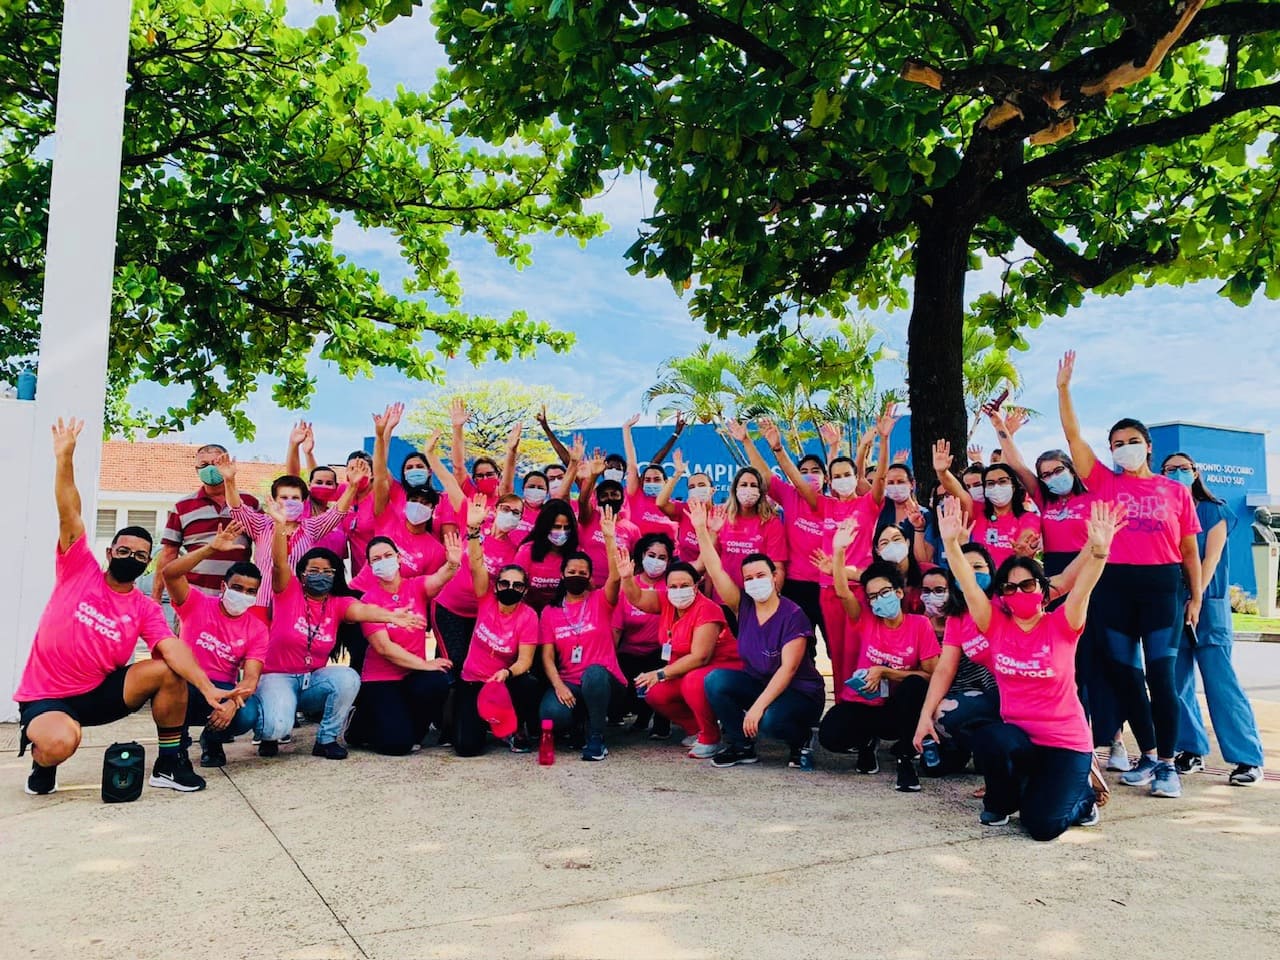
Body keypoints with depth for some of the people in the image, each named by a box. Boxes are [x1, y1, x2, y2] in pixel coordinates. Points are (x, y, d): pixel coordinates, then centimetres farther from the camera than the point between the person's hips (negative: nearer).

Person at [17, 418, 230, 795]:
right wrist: (64, 458, -25)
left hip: (101, 692, 3)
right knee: (62, 741, -37)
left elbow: (174, 649, -18)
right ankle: (43, 762, 4)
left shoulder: (146, 609, -2)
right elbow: (69, 516, -16)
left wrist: (208, 688, -34)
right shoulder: (80, 571, -6)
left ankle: (169, 763, -5)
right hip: (45, 697, -3)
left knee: (169, 670, -20)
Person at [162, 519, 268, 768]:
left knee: (247, 716, -32)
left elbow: (251, 677, -13)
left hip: (224, 690, 2)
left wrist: (233, 701, -35)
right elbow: (170, 573, -22)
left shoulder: (257, 629, -2)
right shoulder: (196, 605, -4)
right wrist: (212, 548, -31)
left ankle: (212, 740, 7)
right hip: (185, 685, -2)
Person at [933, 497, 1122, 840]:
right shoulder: (996, 626, -2)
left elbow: (1083, 588, -23)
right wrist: (951, 542, -30)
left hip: (1065, 740, -2)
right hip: (1016, 733, 2)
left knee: (1042, 826, -17)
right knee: (988, 739, -34)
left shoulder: (1061, 626, -7)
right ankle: (1001, 801, 1)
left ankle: (1083, 789, 19)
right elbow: (969, 585, -14)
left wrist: (1099, 549, -42)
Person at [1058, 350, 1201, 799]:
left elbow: (1189, 550, 9)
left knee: (1161, 674, -3)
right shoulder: (1104, 482, 7)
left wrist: (1196, 597, 5)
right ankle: (1148, 755, 20)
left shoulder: (1176, 491, 8)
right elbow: (1072, 436, 1)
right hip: (1113, 585, 2)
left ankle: (1168, 763, 6)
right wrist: (1064, 387, -5)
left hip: (1162, 585, -1)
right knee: (1124, 674, 6)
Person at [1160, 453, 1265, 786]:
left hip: (1208, 605, -3)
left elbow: (1210, 559, -5)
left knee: (1220, 681, -9)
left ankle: (1248, 758, -5)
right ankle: (1192, 750, 14)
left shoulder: (1213, 512, 4)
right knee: (1178, 683, 4)